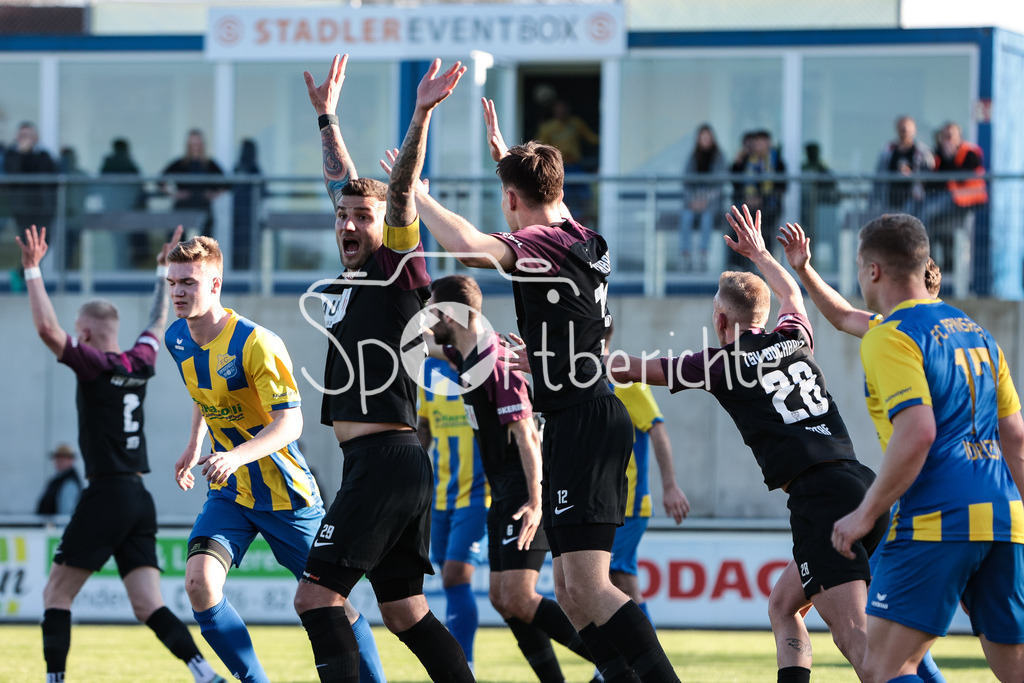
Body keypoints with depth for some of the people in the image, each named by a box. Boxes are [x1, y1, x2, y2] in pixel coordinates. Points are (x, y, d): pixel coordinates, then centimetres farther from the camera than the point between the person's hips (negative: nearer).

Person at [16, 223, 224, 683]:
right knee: (149, 607, 2)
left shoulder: (94, 365, -8)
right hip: (140, 499, 7)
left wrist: (32, 270, -15)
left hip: (106, 496, -7)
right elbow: (158, 322, 32)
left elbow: (48, 328, -21)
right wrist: (163, 271, 42)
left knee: (56, 594, 3)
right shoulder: (140, 365, 11)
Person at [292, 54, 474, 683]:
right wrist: (327, 113, 36)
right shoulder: (354, 273, 16)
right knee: (403, 612, 10)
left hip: (385, 460, -9)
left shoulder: (397, 270, -5)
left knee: (317, 595, -13)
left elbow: (400, 195, -20)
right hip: (372, 462, 9)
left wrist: (422, 116, -31)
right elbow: (343, 183, 29)